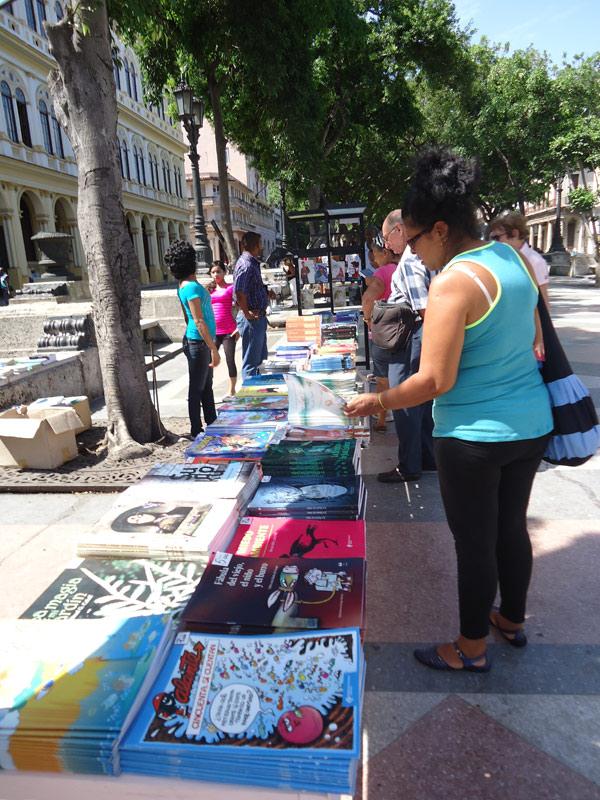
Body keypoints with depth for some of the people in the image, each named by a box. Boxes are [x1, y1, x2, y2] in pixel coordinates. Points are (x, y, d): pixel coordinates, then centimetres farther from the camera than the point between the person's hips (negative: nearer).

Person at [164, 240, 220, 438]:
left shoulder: (183, 286, 11)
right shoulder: (192, 287, -19)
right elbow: (199, 322, -23)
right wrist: (213, 349, -23)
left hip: (196, 342, 10)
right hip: (199, 342, -10)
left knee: (206, 386, 17)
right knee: (197, 389, -1)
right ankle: (196, 432, 9)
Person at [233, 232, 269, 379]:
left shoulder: (253, 262, 15)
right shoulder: (246, 264, -18)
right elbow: (239, 292, -28)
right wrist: (247, 313, -22)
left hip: (258, 318, 11)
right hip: (252, 319, -11)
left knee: (261, 358, 20)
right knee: (251, 362, -2)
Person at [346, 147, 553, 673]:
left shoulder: (454, 282, -21)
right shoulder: (514, 259, 5)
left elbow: (435, 381, -23)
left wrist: (374, 403, -11)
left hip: (476, 435, -8)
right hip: (532, 425, 9)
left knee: (475, 541, 8)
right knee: (512, 525, 23)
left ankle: (472, 649, 29)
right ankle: (513, 620, 44)